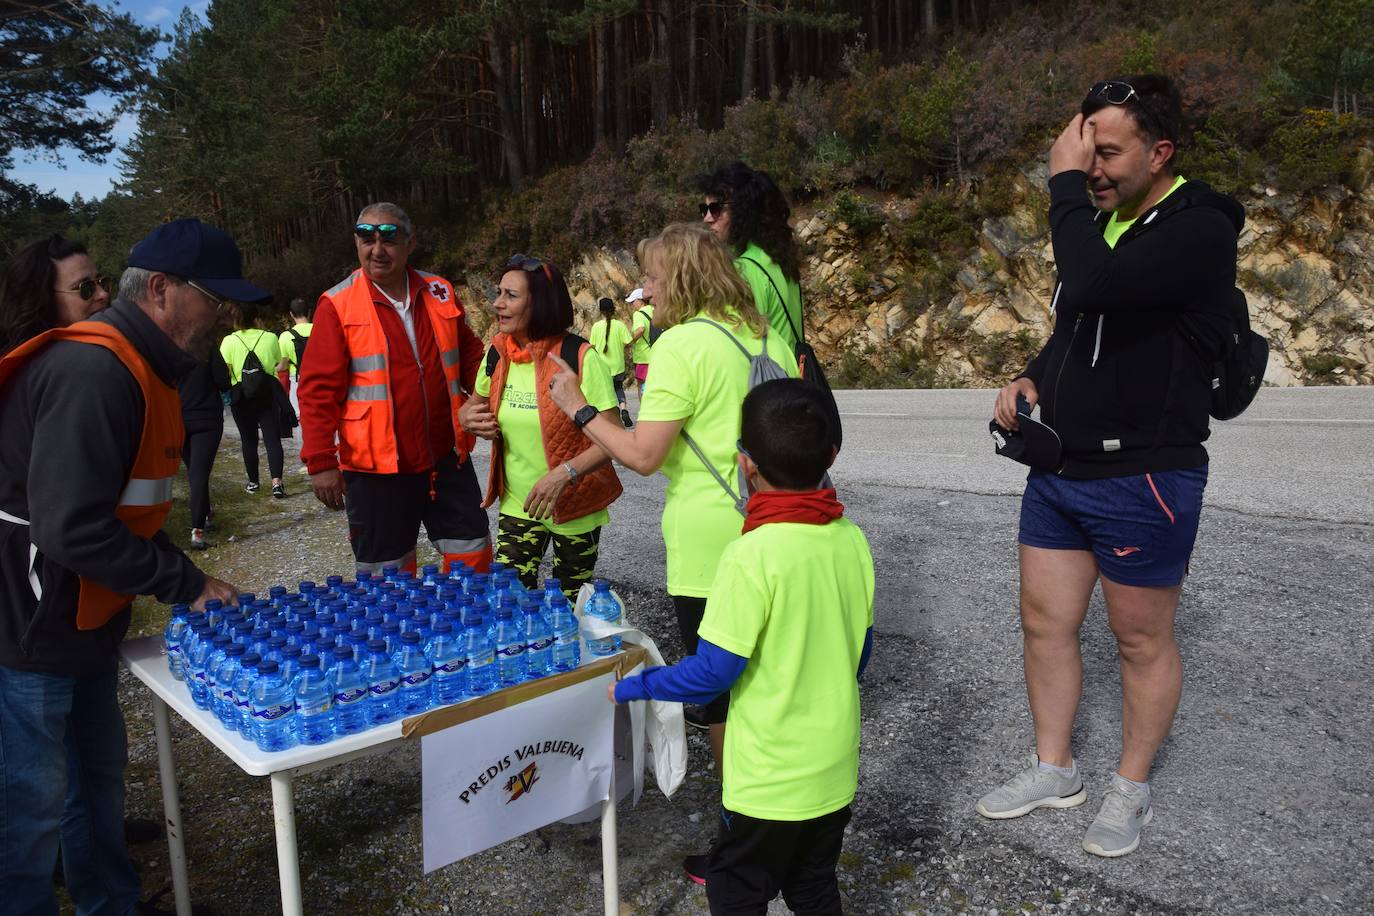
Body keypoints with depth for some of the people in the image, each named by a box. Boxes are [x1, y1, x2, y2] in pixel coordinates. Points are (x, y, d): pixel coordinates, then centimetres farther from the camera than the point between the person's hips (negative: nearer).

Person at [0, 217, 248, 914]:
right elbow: (69, 529, -31)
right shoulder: (94, 373, -25)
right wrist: (187, 585, -22)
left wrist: (180, 577, 4)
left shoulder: (140, 368, 7)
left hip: (83, 620, 10)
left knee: (98, 771, 21)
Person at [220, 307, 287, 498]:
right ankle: (276, 481, -16)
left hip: (241, 398, 0)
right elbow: (280, 364, 5)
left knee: (249, 440, 12)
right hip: (267, 396, 0)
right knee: (272, 439, -1)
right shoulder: (270, 338, -5)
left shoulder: (229, 341, -7)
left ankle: (253, 482, 21)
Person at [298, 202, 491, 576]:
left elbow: (469, 354, 20)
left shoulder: (439, 293, 6)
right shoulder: (337, 305, -6)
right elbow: (317, 390, -8)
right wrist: (320, 462, -11)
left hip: (447, 458, 4)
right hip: (376, 466, -3)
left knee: (473, 554, 11)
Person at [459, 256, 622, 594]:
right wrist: (470, 419, -7)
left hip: (575, 507, -4)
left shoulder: (581, 357, -19)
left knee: (571, 603, 13)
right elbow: (473, 405, 16)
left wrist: (564, 474, -32)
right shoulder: (497, 354, -2)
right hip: (517, 504, 4)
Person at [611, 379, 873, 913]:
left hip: (771, 781, -6)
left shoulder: (752, 556, -25)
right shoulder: (852, 539, -6)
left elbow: (713, 673, -22)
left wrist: (632, 688, -7)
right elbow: (860, 650, 6)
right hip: (836, 769, 6)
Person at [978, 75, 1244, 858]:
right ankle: (1055, 771, 32)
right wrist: (1032, 379, 3)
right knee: (1046, 623, 14)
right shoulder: (1101, 221, 9)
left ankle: (1133, 790, 30)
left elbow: (1096, 287, -34)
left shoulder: (1200, 229, -16)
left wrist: (1065, 183, -22)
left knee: (1144, 643, 9)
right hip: (1060, 469, 8)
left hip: (1144, 478, -8)